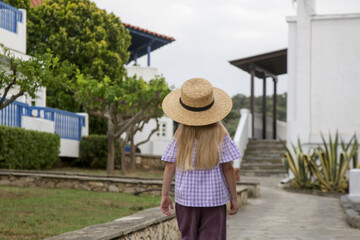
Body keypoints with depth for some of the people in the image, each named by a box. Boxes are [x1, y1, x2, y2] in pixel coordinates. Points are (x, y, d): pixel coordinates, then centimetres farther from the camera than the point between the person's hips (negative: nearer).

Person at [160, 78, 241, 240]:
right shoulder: (220, 135, -6)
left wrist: (165, 195, 6)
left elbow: (170, 166, -2)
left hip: (186, 199, 2)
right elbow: (227, 168, -7)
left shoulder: (180, 136, -1)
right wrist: (234, 197, 1)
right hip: (214, 199, -2)